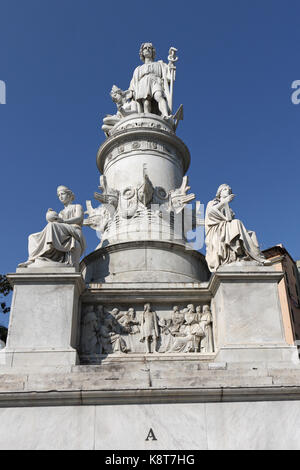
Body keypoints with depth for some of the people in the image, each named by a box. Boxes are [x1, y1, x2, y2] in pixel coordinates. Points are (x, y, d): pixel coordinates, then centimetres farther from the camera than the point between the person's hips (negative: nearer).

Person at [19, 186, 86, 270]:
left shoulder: (78, 206, 21)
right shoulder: (61, 213, 36)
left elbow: (79, 219, -3)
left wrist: (64, 221, -20)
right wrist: (51, 215, 0)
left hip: (75, 233, -6)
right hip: (62, 237, 6)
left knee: (52, 226, -33)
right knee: (33, 238, -9)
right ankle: (32, 260, -33)